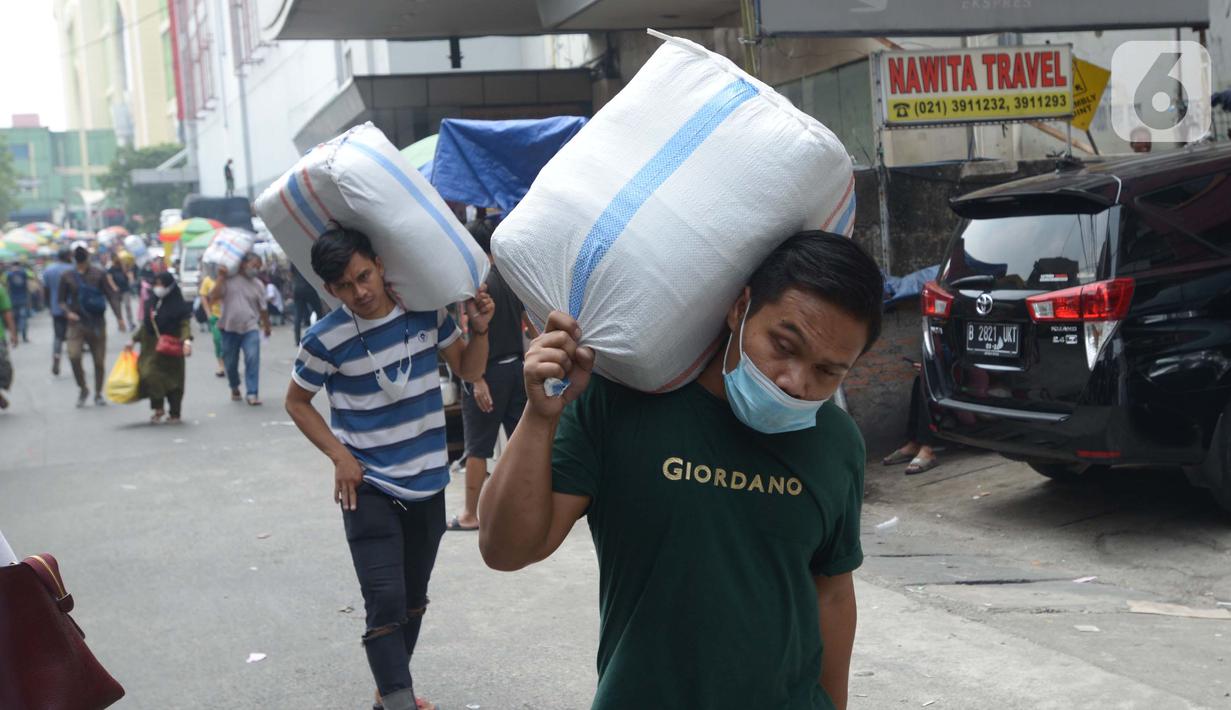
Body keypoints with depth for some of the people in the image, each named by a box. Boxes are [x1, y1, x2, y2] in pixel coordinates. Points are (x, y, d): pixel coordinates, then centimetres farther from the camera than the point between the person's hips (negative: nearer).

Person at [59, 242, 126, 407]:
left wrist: (119, 318, -11)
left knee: (99, 361, 4)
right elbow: (62, 300, 13)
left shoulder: (99, 274, 0)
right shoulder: (67, 277, 6)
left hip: (97, 323, 0)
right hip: (76, 324, 1)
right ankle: (82, 389, 4)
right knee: (73, 356, -18)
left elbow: (112, 296, -1)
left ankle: (98, 394, 20)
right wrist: (68, 312, -8)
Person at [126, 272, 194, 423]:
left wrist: (186, 340, -29)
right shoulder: (152, 303, 11)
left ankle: (175, 413, 12)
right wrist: (134, 340, 18)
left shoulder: (178, 305, -5)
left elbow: (185, 324, -13)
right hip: (152, 349, 4)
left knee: (172, 380, -1)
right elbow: (145, 325, 19)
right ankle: (158, 408, 0)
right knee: (149, 375, -12)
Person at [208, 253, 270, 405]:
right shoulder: (229, 279, -3)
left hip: (250, 328, 1)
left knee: (253, 358, -17)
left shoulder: (258, 285, 6)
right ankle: (234, 388, 35)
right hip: (229, 328, -1)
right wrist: (221, 278, -13)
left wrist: (267, 327, 22)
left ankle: (252, 393, -14)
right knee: (230, 362, 9)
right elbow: (213, 298, -11)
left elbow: (262, 309, 15)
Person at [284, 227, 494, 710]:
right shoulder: (326, 339, -14)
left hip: (427, 482, 4)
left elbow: (468, 370, 8)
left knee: (414, 598, 17)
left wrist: (479, 329, -12)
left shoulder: (426, 309, -5)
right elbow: (296, 402, 1)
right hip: (369, 488, -4)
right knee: (386, 604, -14)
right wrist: (340, 456, -10)